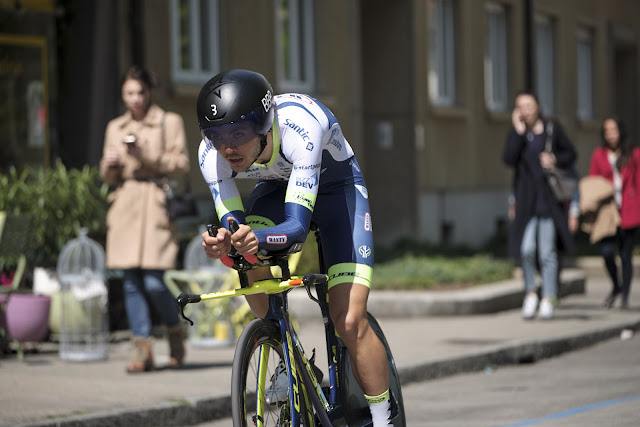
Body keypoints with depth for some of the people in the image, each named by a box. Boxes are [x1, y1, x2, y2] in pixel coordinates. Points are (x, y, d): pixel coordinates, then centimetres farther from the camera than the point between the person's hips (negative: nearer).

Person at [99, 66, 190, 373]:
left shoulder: (169, 122, 4)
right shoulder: (115, 128, 16)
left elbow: (181, 163, -3)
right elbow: (108, 176, 18)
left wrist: (146, 155, -14)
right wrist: (111, 163, -5)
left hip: (155, 206, -4)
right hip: (124, 206, 4)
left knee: (154, 282, -11)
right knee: (132, 281, -1)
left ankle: (175, 333, 15)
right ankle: (142, 350, 3)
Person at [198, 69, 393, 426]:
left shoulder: (300, 125, -42)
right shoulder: (212, 153, -28)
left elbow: (297, 227, -45)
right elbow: (233, 224, -25)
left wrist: (259, 239, -65)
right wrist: (221, 243, -49)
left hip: (337, 187, -4)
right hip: (278, 187, 4)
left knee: (350, 322, -15)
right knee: (252, 265, -27)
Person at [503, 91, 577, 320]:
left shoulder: (552, 129, 2)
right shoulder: (515, 133, 4)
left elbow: (571, 155, 10)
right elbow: (509, 159, -11)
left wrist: (555, 159, -10)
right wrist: (519, 132, -14)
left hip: (549, 198, 0)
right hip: (526, 199, 0)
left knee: (547, 252, 1)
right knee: (526, 249, -11)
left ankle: (548, 300, 10)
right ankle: (530, 293, 11)